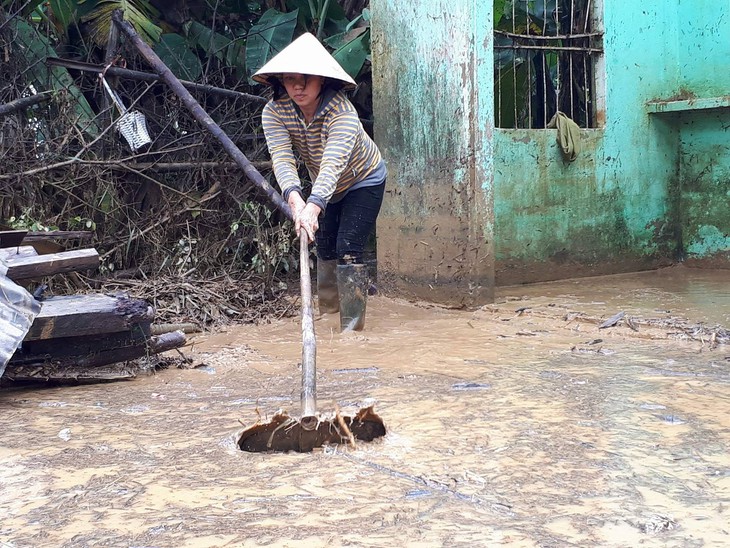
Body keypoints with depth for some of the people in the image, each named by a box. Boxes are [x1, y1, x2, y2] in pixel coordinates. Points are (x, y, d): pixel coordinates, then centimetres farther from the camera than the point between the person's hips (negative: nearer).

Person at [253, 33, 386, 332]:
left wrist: (313, 206, -67)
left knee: (348, 250, -16)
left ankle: (352, 326, -10)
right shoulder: (274, 112, -24)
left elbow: (333, 163, -51)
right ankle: (327, 313, 34)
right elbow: (282, 160, -38)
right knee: (325, 249, 15)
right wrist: (294, 198, -57)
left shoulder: (341, 110, -38)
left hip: (363, 181, -5)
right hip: (325, 188, 5)